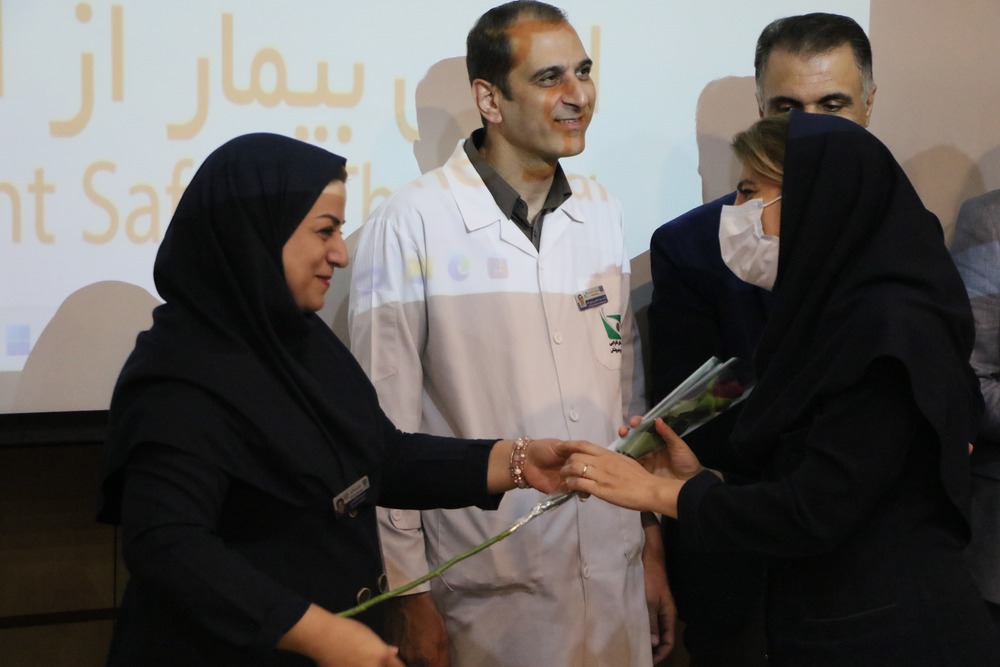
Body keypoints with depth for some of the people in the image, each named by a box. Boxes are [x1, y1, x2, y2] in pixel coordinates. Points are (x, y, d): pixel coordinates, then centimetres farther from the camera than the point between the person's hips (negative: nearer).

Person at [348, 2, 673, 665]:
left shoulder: (604, 215, 6)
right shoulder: (412, 225, -11)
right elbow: (387, 428, -8)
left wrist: (652, 547, 12)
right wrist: (411, 599, -7)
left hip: (612, 581, 5)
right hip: (488, 595, -5)